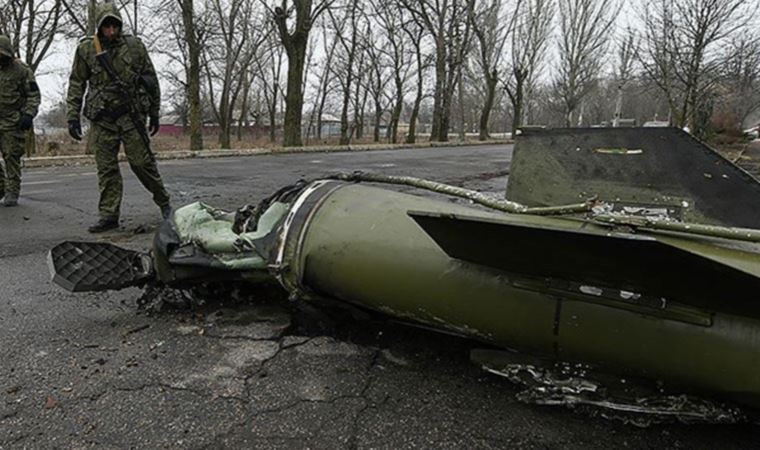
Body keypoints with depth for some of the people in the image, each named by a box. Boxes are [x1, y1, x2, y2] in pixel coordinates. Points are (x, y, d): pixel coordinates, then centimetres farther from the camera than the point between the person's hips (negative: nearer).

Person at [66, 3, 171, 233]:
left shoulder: (134, 46, 1)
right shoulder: (86, 49, 4)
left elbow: (151, 81, 8)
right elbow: (76, 84, 7)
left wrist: (154, 114, 8)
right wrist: (73, 117, 1)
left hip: (131, 115, -2)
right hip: (102, 118, 2)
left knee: (142, 162, -4)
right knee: (106, 168, 2)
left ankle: (164, 201, 14)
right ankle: (109, 215, 8)